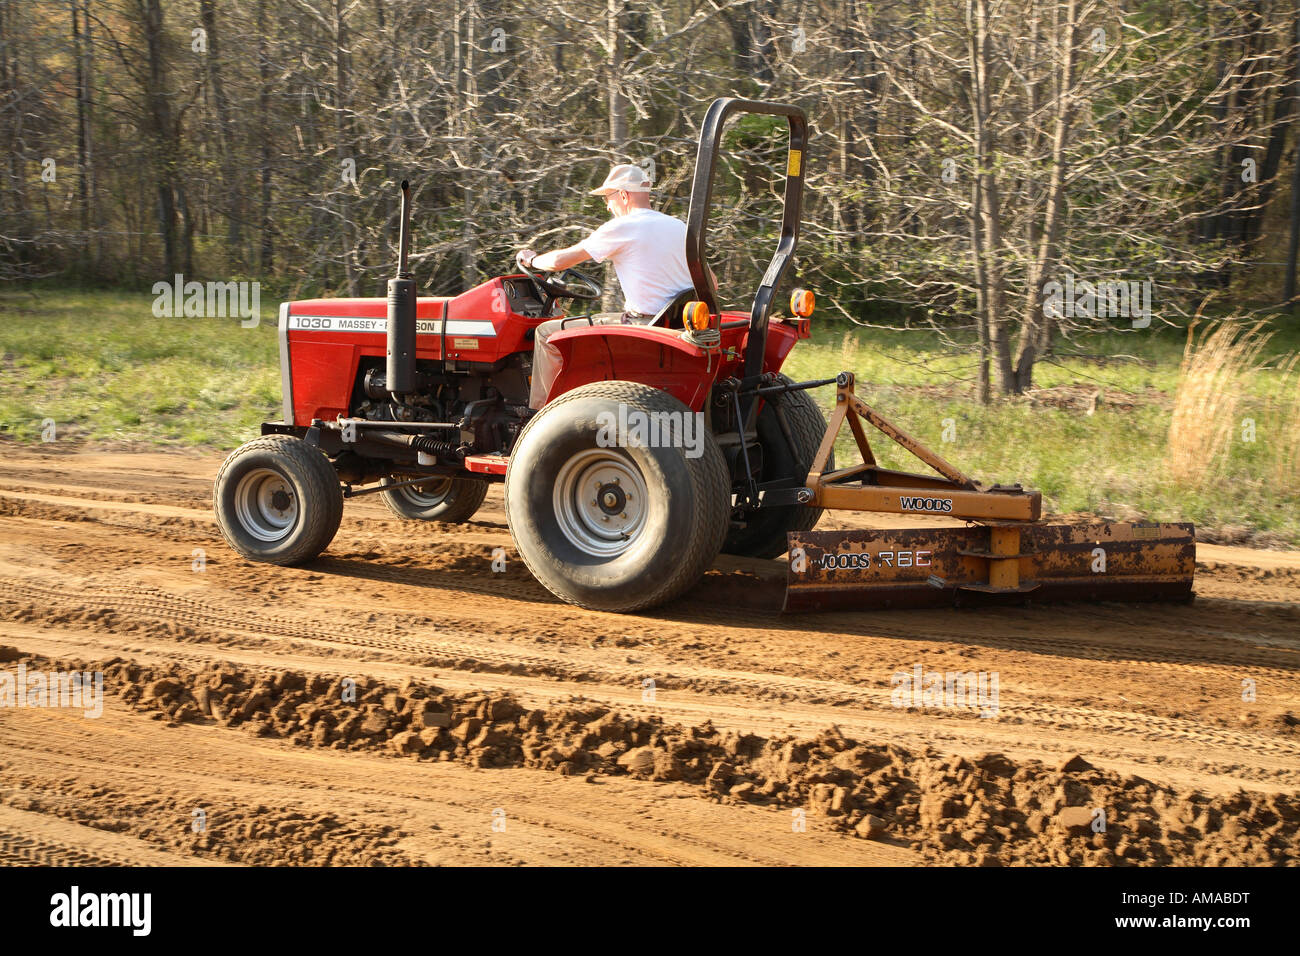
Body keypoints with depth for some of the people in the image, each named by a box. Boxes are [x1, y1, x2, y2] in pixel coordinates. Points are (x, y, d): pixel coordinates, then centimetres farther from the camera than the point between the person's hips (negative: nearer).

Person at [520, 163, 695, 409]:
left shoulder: (622, 227, -8)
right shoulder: (681, 228, 12)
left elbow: (560, 261, -3)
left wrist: (532, 259, 18)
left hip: (644, 324, -8)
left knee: (547, 333, 4)